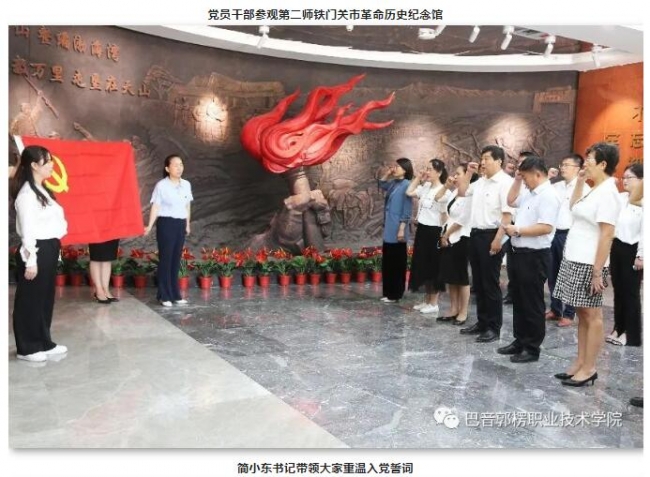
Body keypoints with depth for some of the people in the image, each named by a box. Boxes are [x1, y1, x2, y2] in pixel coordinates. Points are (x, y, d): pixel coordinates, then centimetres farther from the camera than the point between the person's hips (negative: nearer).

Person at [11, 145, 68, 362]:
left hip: (49, 250, 10)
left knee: (46, 298, 16)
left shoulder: (41, 190, 14)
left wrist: (54, 249, 12)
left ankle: (44, 343, 28)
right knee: (30, 301, 2)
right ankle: (27, 348, 14)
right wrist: (30, 261, -19)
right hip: (37, 251, -10)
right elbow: (27, 230, -18)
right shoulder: (27, 193, -14)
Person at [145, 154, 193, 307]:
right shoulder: (161, 185, -8)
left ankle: (175, 294, 18)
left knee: (176, 259, 10)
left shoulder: (186, 185, 7)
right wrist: (150, 226, -19)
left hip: (180, 224, 5)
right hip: (166, 224, -5)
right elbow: (155, 207, -10)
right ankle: (164, 296, 7)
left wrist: (187, 225, 17)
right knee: (165, 259, -1)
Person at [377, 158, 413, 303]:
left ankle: (395, 294, 11)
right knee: (387, 261, 13)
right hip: (388, 229, 8)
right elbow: (381, 184, 30)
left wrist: (402, 229, -18)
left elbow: (406, 210, -16)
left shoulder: (406, 185, -13)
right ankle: (388, 292, 24)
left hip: (397, 230, -8)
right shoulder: (393, 183, 9)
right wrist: (387, 173, 13)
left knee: (397, 262, 2)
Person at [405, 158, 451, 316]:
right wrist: (418, 177, 9)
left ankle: (434, 303, 13)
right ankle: (427, 301, 25)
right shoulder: (425, 187, 8)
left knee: (433, 267, 2)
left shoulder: (444, 192, -14)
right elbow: (409, 192, 11)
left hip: (434, 231, -8)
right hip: (422, 229, 8)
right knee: (422, 265, 13)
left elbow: (445, 216, -19)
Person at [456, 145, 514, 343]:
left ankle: (493, 328, 10)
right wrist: (469, 173, 14)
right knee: (478, 283, 14)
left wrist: (498, 239, -23)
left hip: (491, 235, -8)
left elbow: (508, 214, -18)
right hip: (476, 234, 8)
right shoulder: (481, 182, 13)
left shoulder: (505, 182, -12)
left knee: (490, 284, -1)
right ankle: (482, 322, 25)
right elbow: (461, 192, 27)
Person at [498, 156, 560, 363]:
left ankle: (532, 348, 12)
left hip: (534, 255, -10)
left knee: (532, 304, 1)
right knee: (519, 301, 16)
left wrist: (517, 230, -17)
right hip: (520, 252, 10)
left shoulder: (548, 195, -16)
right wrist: (516, 180, 16)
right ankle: (520, 341, 27)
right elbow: (511, 201, 29)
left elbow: (546, 227, -25)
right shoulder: (531, 194, 14)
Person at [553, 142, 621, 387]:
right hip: (574, 261, 9)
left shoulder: (607, 192, -15)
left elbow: (607, 235, -19)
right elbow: (574, 208, 30)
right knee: (581, 314, 13)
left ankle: (589, 369, 10)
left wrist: (597, 272, -21)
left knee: (592, 315, 1)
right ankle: (579, 363, 21)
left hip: (588, 264, -9)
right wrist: (579, 181, 17)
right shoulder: (595, 190, 12)